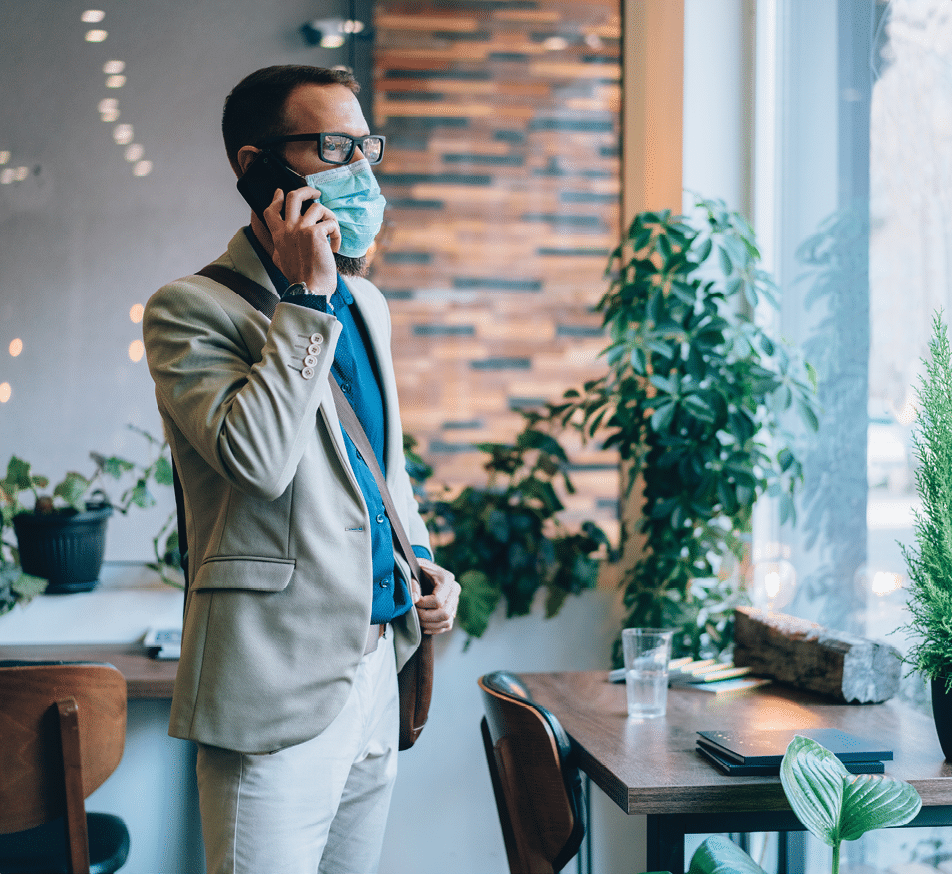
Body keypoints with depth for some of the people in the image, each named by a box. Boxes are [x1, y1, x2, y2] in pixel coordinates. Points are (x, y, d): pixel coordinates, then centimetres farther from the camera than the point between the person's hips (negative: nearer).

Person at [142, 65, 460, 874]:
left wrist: (424, 564, 11)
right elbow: (256, 457, -25)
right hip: (280, 686, -7)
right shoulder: (191, 308, -9)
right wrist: (309, 298, -19)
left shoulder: (364, 302, 15)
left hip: (378, 666, 8)